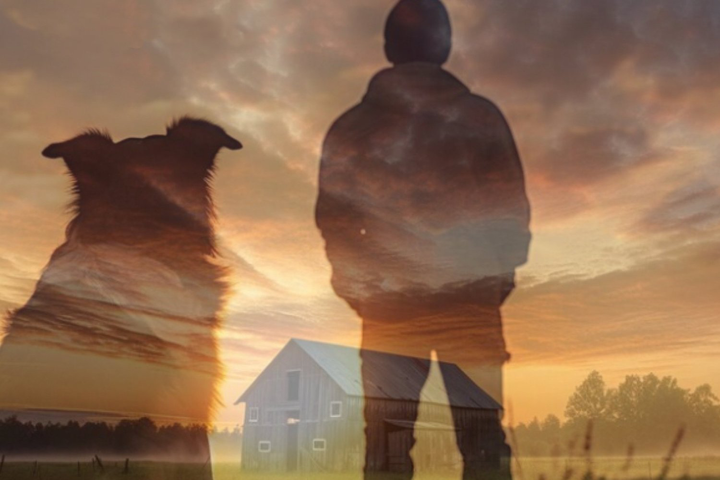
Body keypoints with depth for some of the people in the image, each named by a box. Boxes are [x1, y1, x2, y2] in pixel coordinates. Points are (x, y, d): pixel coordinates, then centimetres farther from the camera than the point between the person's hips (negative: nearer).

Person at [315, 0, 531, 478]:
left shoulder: (349, 128, 3)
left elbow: (333, 224, 3)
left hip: (389, 306, 1)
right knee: (482, 439, 8)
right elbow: (513, 212, 0)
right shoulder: (480, 116, 1)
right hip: (471, 304, 0)